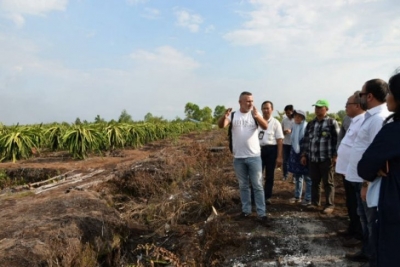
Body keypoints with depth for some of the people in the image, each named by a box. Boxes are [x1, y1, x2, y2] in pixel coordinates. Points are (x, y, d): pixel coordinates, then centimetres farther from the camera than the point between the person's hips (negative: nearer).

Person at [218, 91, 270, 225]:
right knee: (243, 186, 14)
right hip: (238, 157, 2)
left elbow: (265, 127, -18)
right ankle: (246, 210, 27)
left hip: (254, 156, -2)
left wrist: (257, 116, -39)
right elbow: (221, 125, -15)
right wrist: (225, 117, -38)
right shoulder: (233, 115, 0)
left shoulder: (255, 114, -2)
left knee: (257, 185, 3)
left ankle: (261, 214, 9)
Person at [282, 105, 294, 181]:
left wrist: (291, 131, -22)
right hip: (285, 143, 4)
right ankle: (285, 175, 18)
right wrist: (283, 132, -8)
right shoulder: (284, 119, 6)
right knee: (285, 160, 8)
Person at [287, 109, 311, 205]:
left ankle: (308, 198, 10)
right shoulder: (294, 127, 8)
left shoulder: (307, 127, -13)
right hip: (295, 153, 7)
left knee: (307, 177, 2)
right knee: (297, 176, 14)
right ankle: (297, 196, 24)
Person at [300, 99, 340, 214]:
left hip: (326, 159, -5)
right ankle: (315, 202, 25)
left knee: (328, 183, 5)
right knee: (314, 182, 13)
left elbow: (337, 140, -7)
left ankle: (329, 205, 14)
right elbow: (306, 140, 15)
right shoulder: (311, 123, 13)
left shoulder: (332, 122, -4)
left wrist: (335, 155, -10)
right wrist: (304, 154, 11)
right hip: (312, 158, 5)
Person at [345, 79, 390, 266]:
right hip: (360, 178, 10)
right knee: (365, 219, 23)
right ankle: (366, 252, 40)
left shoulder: (379, 118, -21)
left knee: (373, 223, 6)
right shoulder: (372, 116, 11)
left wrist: (366, 184, -22)